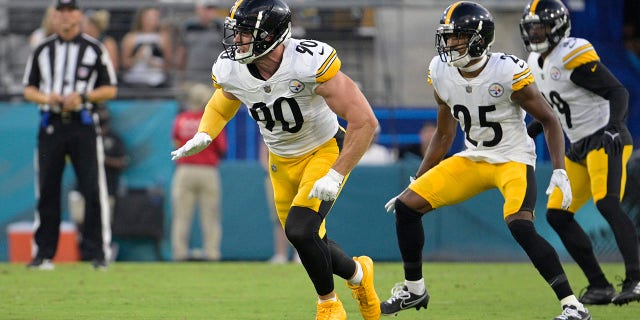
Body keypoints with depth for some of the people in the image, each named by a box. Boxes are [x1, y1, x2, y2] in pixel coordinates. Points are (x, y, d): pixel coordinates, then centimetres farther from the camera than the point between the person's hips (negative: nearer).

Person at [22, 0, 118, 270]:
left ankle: (98, 252, -4)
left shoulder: (94, 49, 5)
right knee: (47, 190, 2)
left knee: (93, 189, -8)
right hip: (51, 124, 2)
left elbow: (110, 90, 4)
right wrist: (46, 98, -7)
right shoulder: (43, 50, 12)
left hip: (82, 124, -2)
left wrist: (82, 97, -11)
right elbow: (28, 90, 14)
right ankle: (43, 253, 7)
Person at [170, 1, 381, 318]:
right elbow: (220, 105, 9)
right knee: (310, 244, 9)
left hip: (325, 151, -5)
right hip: (282, 161, 6)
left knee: (300, 230, -22)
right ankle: (357, 274, 41)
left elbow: (365, 121, -30)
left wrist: (335, 176, -31)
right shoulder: (231, 71, -17)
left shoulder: (310, 63, -34)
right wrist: (203, 136, -13)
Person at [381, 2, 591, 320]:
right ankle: (414, 289, 18)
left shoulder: (507, 73, -22)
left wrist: (559, 172, -21)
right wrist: (415, 182, 12)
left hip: (513, 160, -6)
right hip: (472, 159, 6)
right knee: (406, 205, -2)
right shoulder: (441, 73, -5)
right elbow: (444, 134, 10)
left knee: (520, 225, -30)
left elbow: (549, 121, -11)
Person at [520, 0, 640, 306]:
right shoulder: (537, 62, 12)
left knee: (607, 203, -27)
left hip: (605, 139, -10)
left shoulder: (573, 56, -15)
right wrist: (530, 132, 16)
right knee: (556, 215, 4)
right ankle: (599, 286, 7)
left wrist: (614, 125, -33)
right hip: (580, 147, 10)